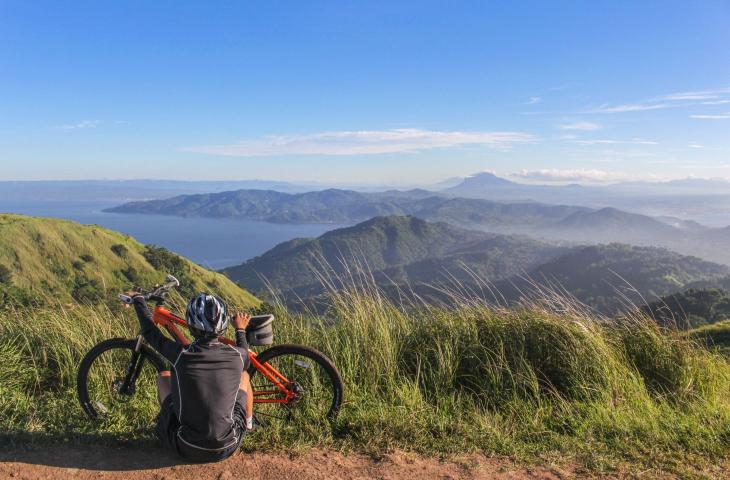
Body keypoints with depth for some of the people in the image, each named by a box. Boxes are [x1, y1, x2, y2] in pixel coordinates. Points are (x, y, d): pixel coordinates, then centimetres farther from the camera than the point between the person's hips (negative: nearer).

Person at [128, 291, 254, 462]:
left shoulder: (181, 355, -19)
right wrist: (241, 330, 27)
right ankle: (249, 424, 41)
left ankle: (165, 422, 40)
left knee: (164, 376, 17)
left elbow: (150, 332, 1)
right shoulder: (236, 355, -15)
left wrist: (138, 299, 17)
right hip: (227, 448, 1)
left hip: (187, 448, 0)